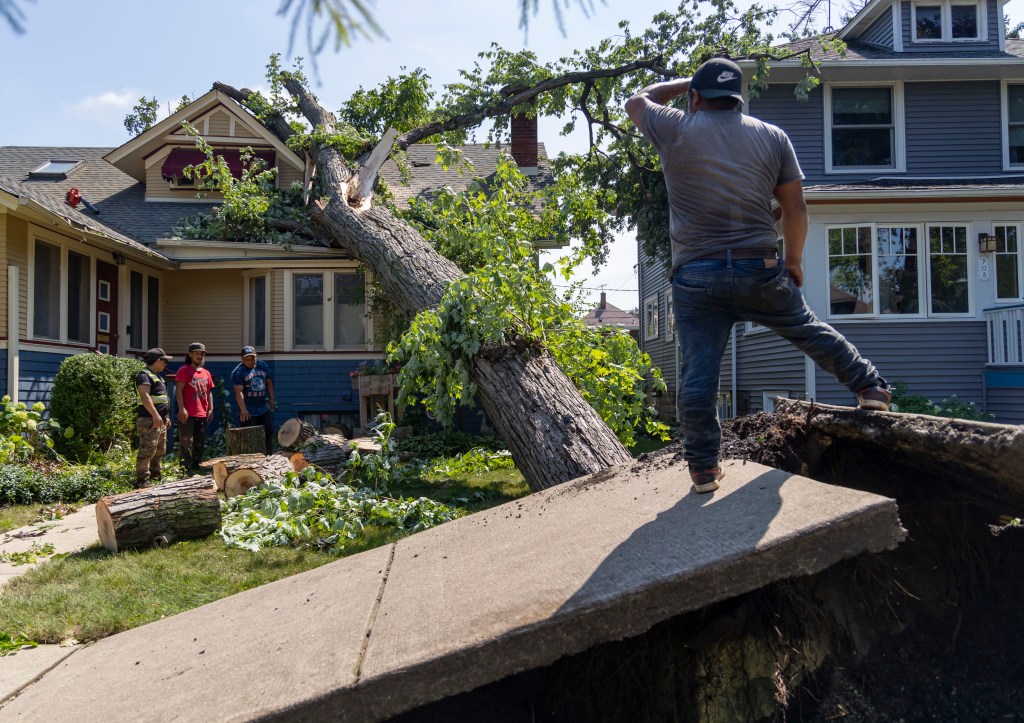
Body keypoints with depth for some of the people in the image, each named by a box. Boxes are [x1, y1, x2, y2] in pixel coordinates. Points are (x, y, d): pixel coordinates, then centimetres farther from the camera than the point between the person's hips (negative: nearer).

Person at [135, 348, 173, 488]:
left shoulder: (157, 376, 22)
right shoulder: (144, 375, -11)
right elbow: (145, 397, -22)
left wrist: (166, 416, 24)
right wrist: (156, 415, -28)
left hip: (160, 420, 11)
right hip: (149, 419, -11)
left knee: (160, 450, 15)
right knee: (147, 449, -13)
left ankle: (155, 476, 25)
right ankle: (142, 480, -12)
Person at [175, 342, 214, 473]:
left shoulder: (206, 373, 16)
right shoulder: (184, 370, -3)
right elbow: (178, 390, -10)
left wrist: (211, 408, 10)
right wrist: (181, 408, -18)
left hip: (202, 414, 7)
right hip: (187, 414, -7)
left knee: (200, 443, 11)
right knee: (186, 442, -7)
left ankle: (196, 466, 21)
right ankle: (187, 468, -6)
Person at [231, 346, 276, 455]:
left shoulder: (263, 366, 6)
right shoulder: (238, 372, -12)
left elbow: (269, 382, 16)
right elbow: (239, 392, -19)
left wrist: (271, 399, 10)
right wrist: (243, 410, -27)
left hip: (264, 408, 6)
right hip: (248, 412, -6)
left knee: (269, 432, 12)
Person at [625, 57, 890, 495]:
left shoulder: (676, 130, 1)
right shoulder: (772, 137, 8)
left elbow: (637, 102, 21)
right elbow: (795, 207, 9)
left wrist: (683, 83, 31)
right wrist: (793, 259, 20)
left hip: (696, 274, -2)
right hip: (761, 271, 2)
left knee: (698, 373, 0)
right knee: (809, 331, 23)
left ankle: (703, 467, 5)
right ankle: (869, 387, 37)